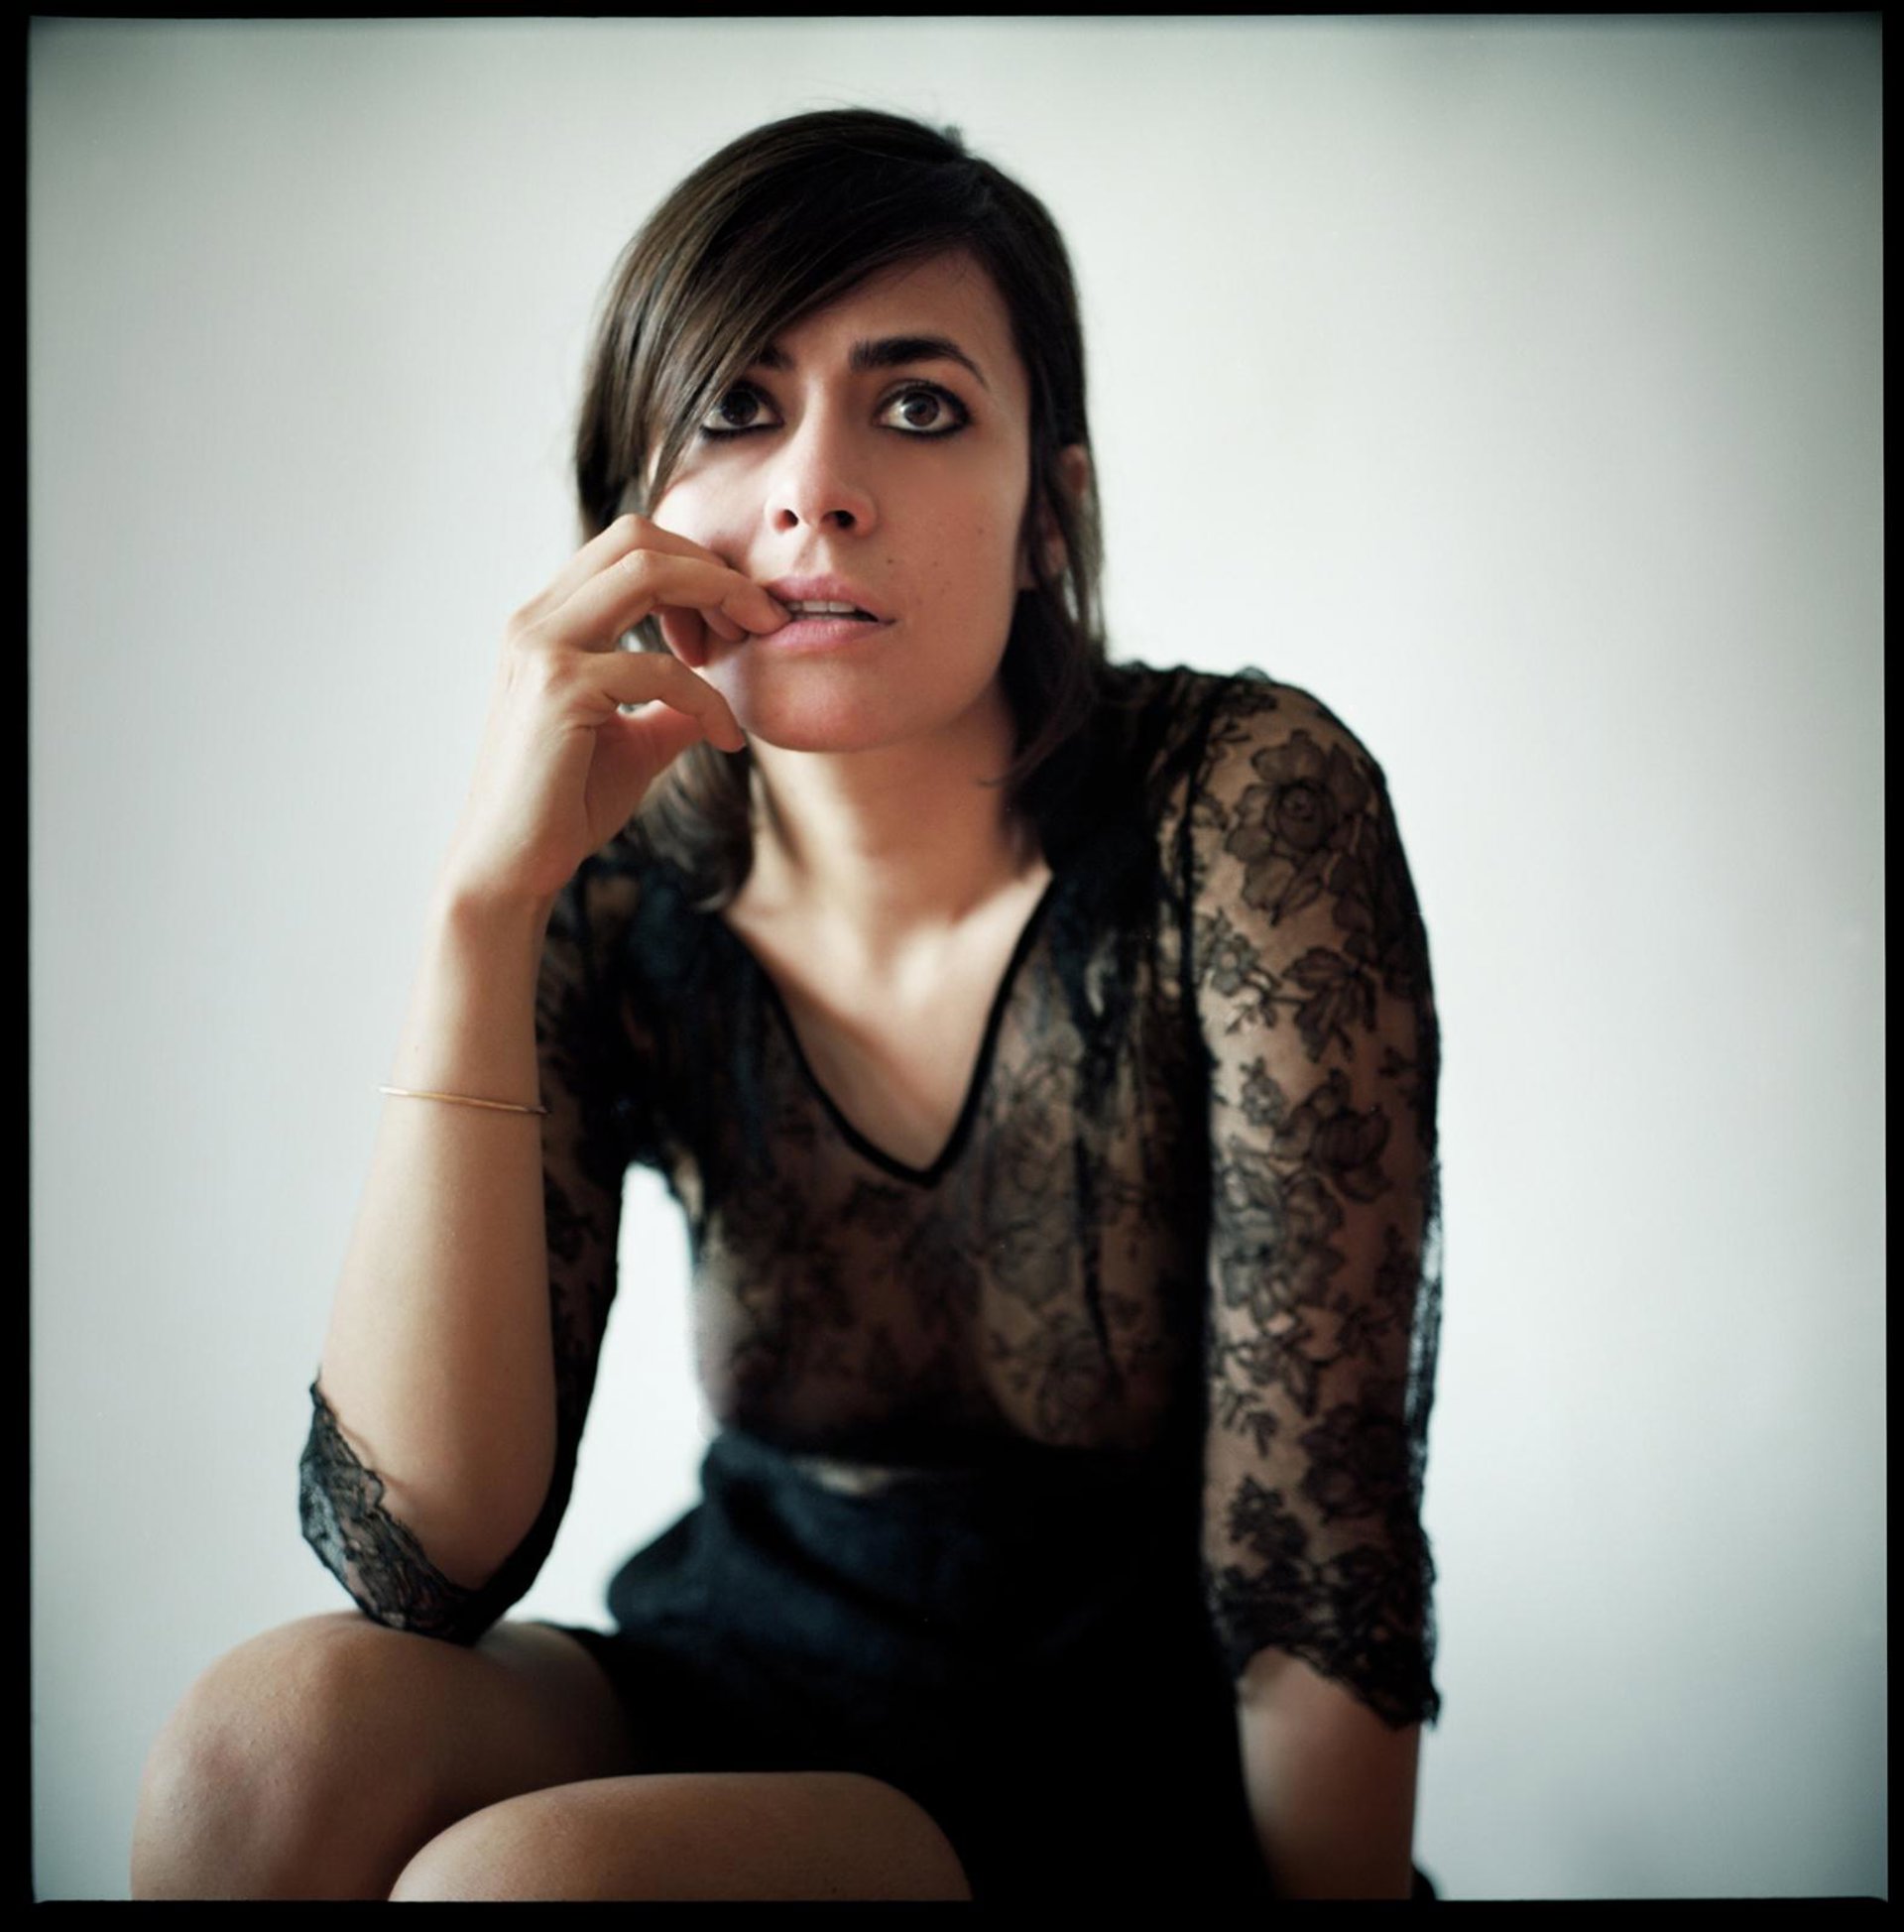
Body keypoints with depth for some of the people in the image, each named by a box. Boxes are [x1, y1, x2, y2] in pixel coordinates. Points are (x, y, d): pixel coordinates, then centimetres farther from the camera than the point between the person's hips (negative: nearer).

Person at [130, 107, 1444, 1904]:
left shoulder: (1242, 807, -18)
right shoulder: (621, 900, -8)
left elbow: (1316, 1562, -16)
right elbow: (424, 1558, -19)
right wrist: (484, 897, -24)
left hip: (1145, 1765, -3)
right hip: (748, 1678, 3)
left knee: (517, 1877, -28)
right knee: (275, 1736, -24)